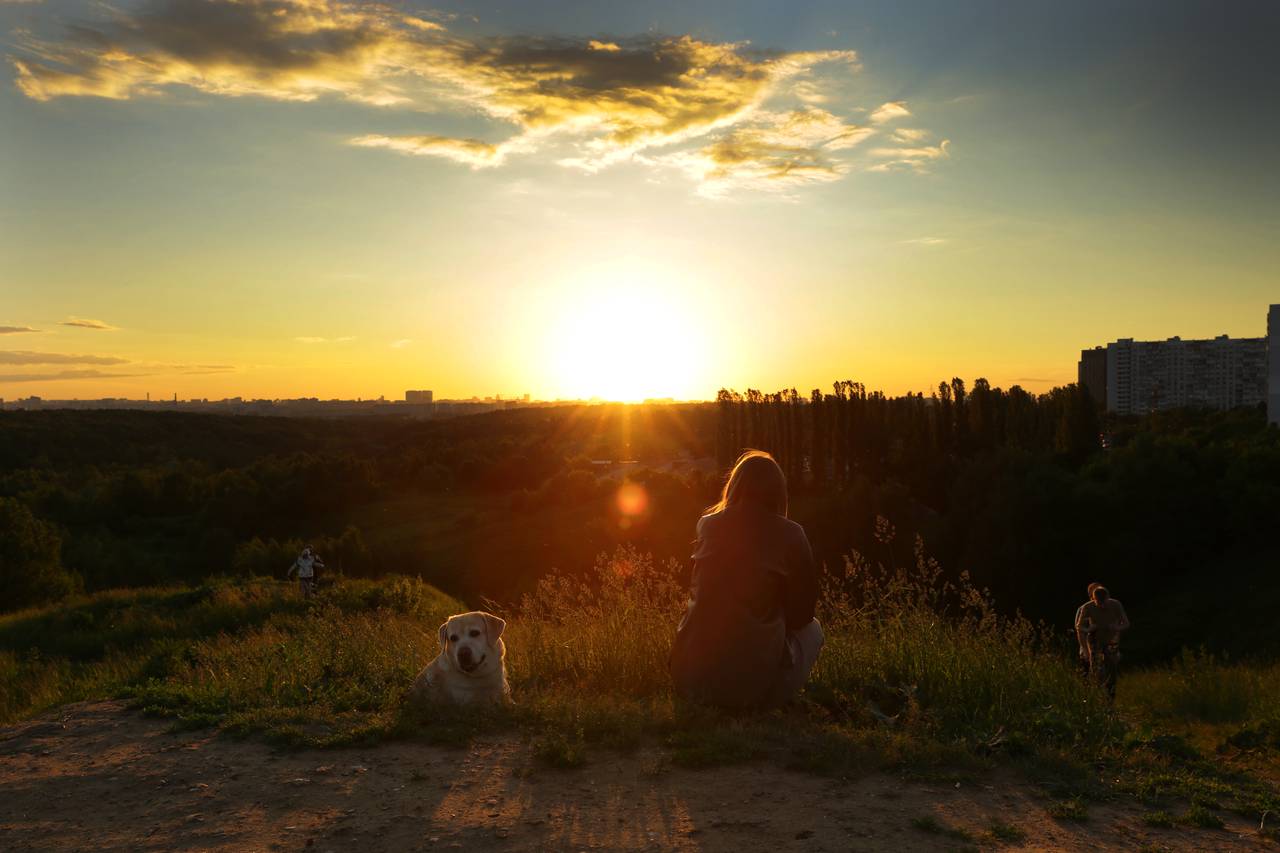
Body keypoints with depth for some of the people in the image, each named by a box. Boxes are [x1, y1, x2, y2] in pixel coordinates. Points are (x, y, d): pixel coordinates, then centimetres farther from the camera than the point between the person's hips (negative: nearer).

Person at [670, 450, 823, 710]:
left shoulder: (707, 525, 4)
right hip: (754, 686, -4)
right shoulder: (790, 535, -7)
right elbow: (802, 612, 3)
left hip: (691, 680, 4)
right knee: (812, 629, 24)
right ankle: (768, 707, 10)